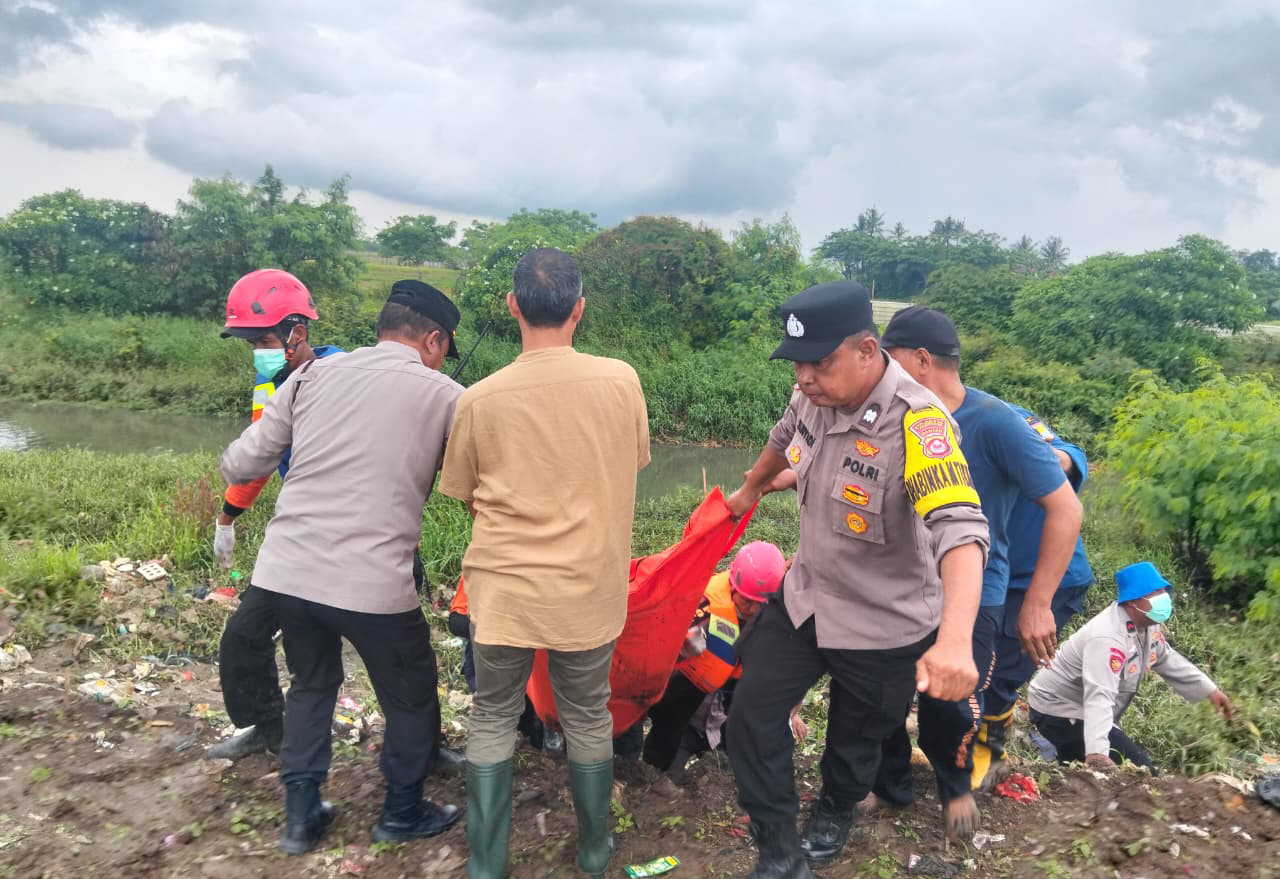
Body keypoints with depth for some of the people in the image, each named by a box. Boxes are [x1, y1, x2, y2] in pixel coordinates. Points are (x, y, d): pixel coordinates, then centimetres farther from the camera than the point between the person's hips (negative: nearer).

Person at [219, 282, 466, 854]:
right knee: (410, 697, 20)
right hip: (372, 585, -4)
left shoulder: (313, 375, 8)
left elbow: (238, 466, 10)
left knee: (312, 683, 29)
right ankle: (403, 813, 37)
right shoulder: (445, 397, -2)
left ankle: (300, 816, 37)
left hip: (283, 570, 5)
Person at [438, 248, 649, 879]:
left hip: (503, 588, -1)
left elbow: (465, 496, 4)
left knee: (492, 720, 18)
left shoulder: (480, 399, -10)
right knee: (588, 719, 19)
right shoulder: (622, 380, -9)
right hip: (588, 588, 1)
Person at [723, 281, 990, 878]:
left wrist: (955, 640, -60)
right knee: (751, 720, 7)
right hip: (804, 598, 5)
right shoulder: (814, 393, -11)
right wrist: (750, 490, 31)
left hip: (884, 625, -5)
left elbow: (960, 528, -44)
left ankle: (835, 814, 54)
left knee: (854, 741, 19)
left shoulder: (918, 423, -33)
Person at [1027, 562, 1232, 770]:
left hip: (1078, 713, 10)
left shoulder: (1148, 624, -3)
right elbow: (1099, 697, -45)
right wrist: (1096, 753, -55)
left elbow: (1168, 660, 17)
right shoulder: (1108, 638, -34)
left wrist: (1209, 690, 15)